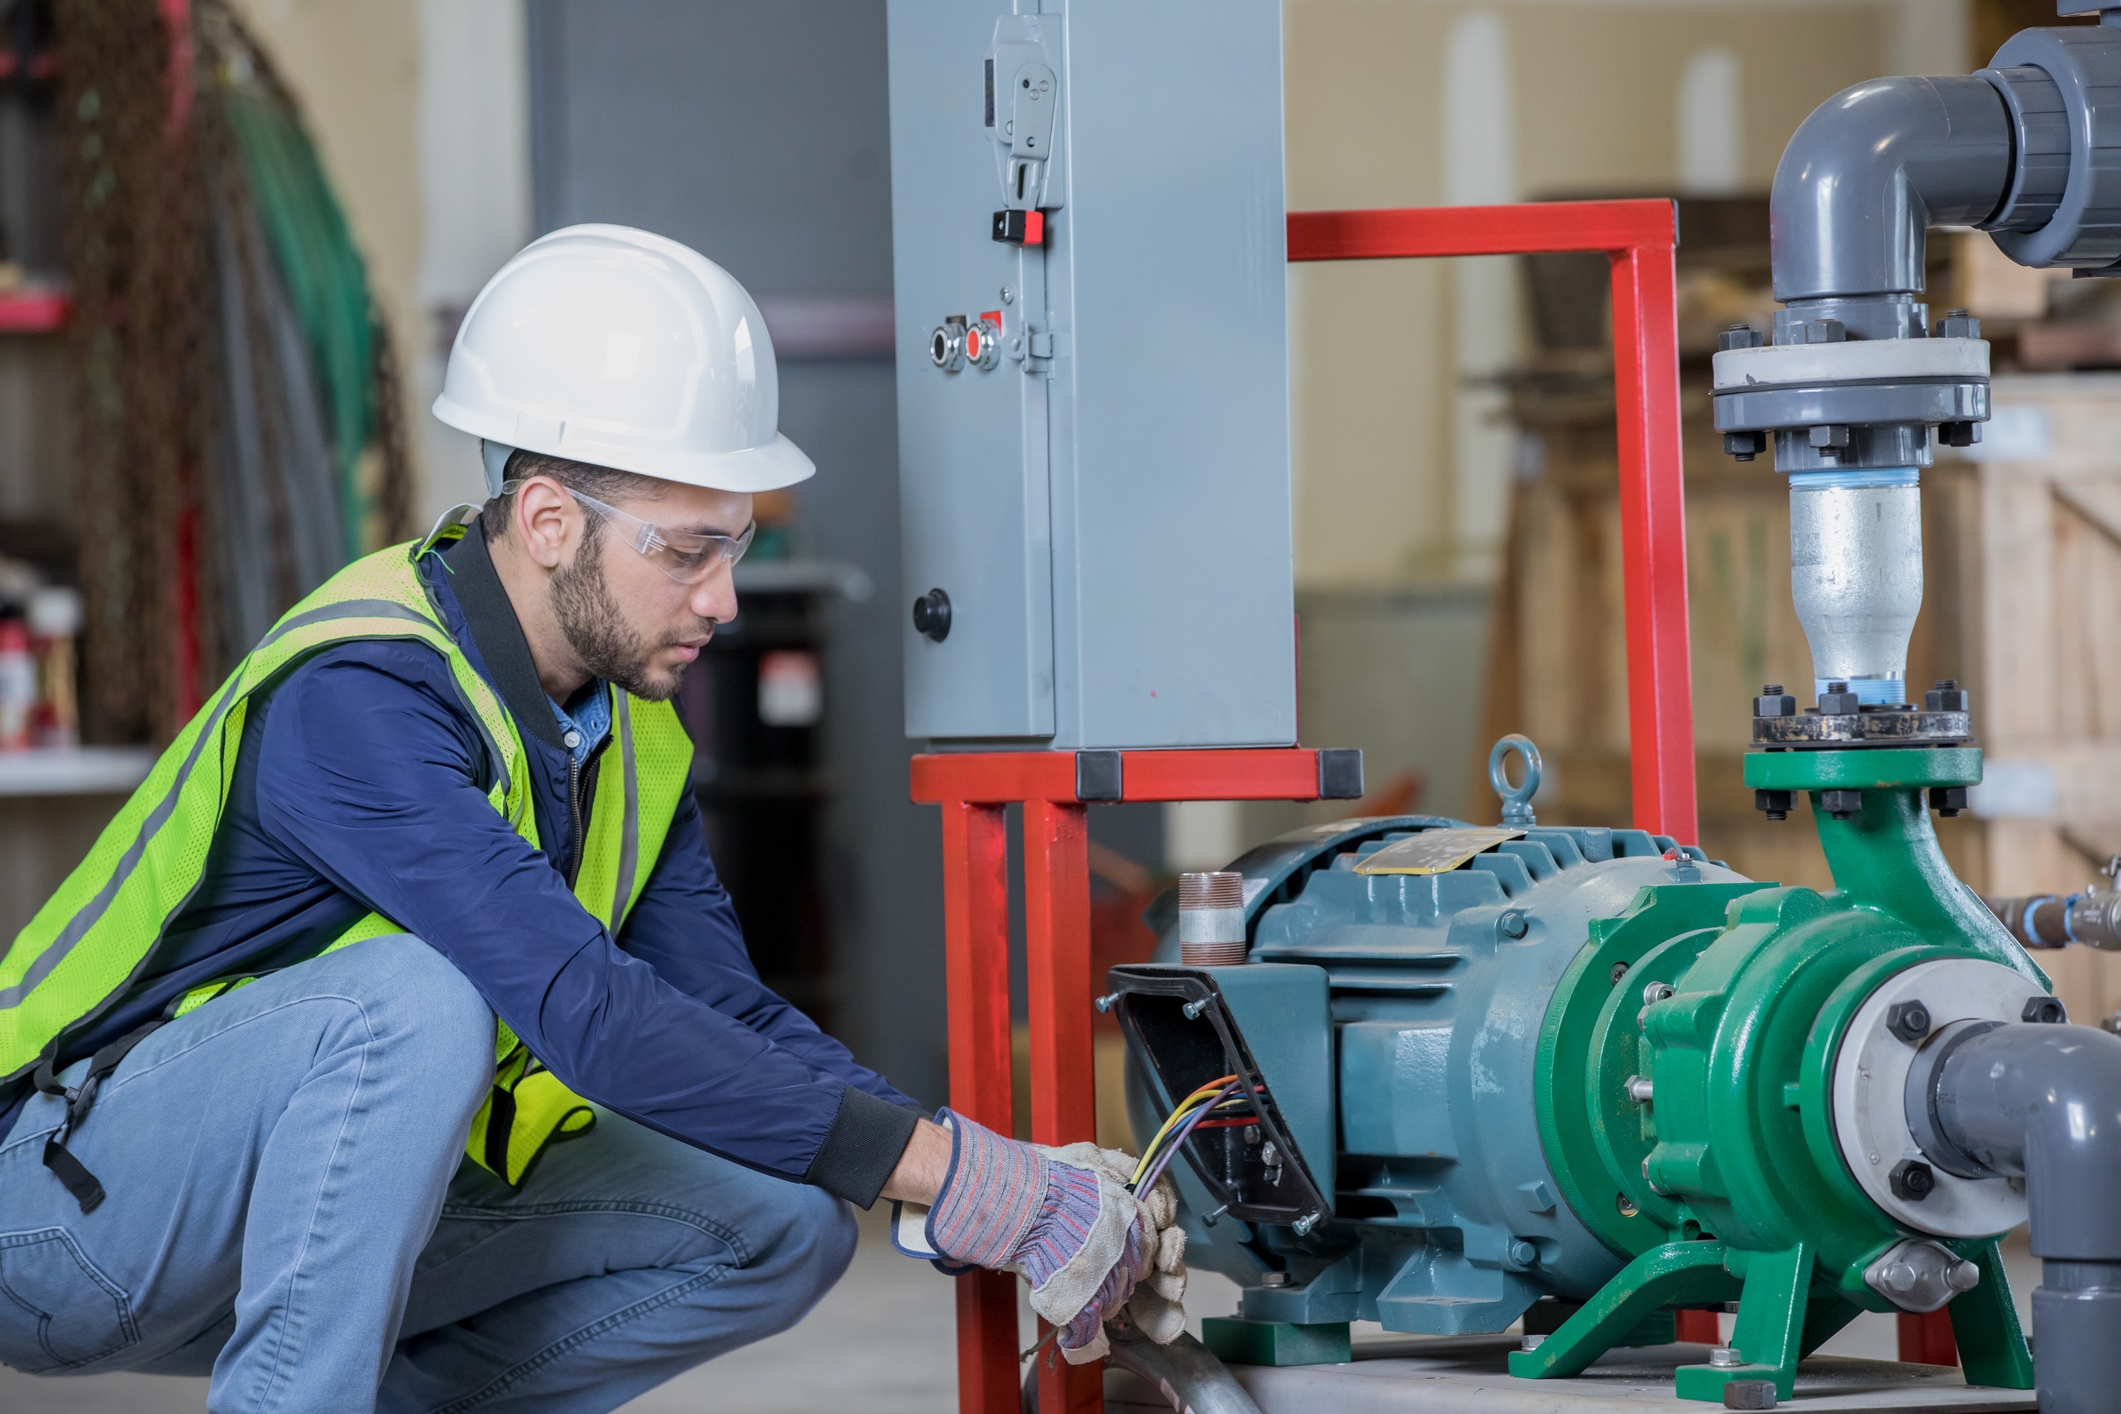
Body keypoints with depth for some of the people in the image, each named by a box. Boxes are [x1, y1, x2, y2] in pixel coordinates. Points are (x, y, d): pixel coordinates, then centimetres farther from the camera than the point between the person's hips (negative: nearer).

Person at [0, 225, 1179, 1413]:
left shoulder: (628, 719, 1)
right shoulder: (361, 700, -27)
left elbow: (727, 1019, 2)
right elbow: (591, 1014, -36)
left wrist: (1005, 1181, -13)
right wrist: (955, 1178, -36)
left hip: (350, 1204, 8)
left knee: (782, 1226, -6)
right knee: (417, 1002, -36)